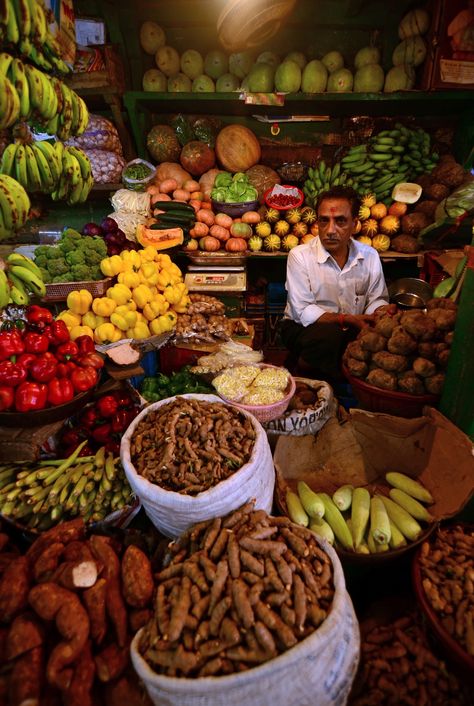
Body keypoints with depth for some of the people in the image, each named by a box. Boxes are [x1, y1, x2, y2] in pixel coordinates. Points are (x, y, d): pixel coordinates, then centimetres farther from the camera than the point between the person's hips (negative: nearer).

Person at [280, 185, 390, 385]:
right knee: (328, 334, -37)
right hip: (303, 328, -4)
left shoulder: (369, 256, 3)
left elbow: (377, 299, 8)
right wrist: (347, 319, -26)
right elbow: (302, 312, -16)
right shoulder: (300, 256, -11)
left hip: (353, 330, 5)